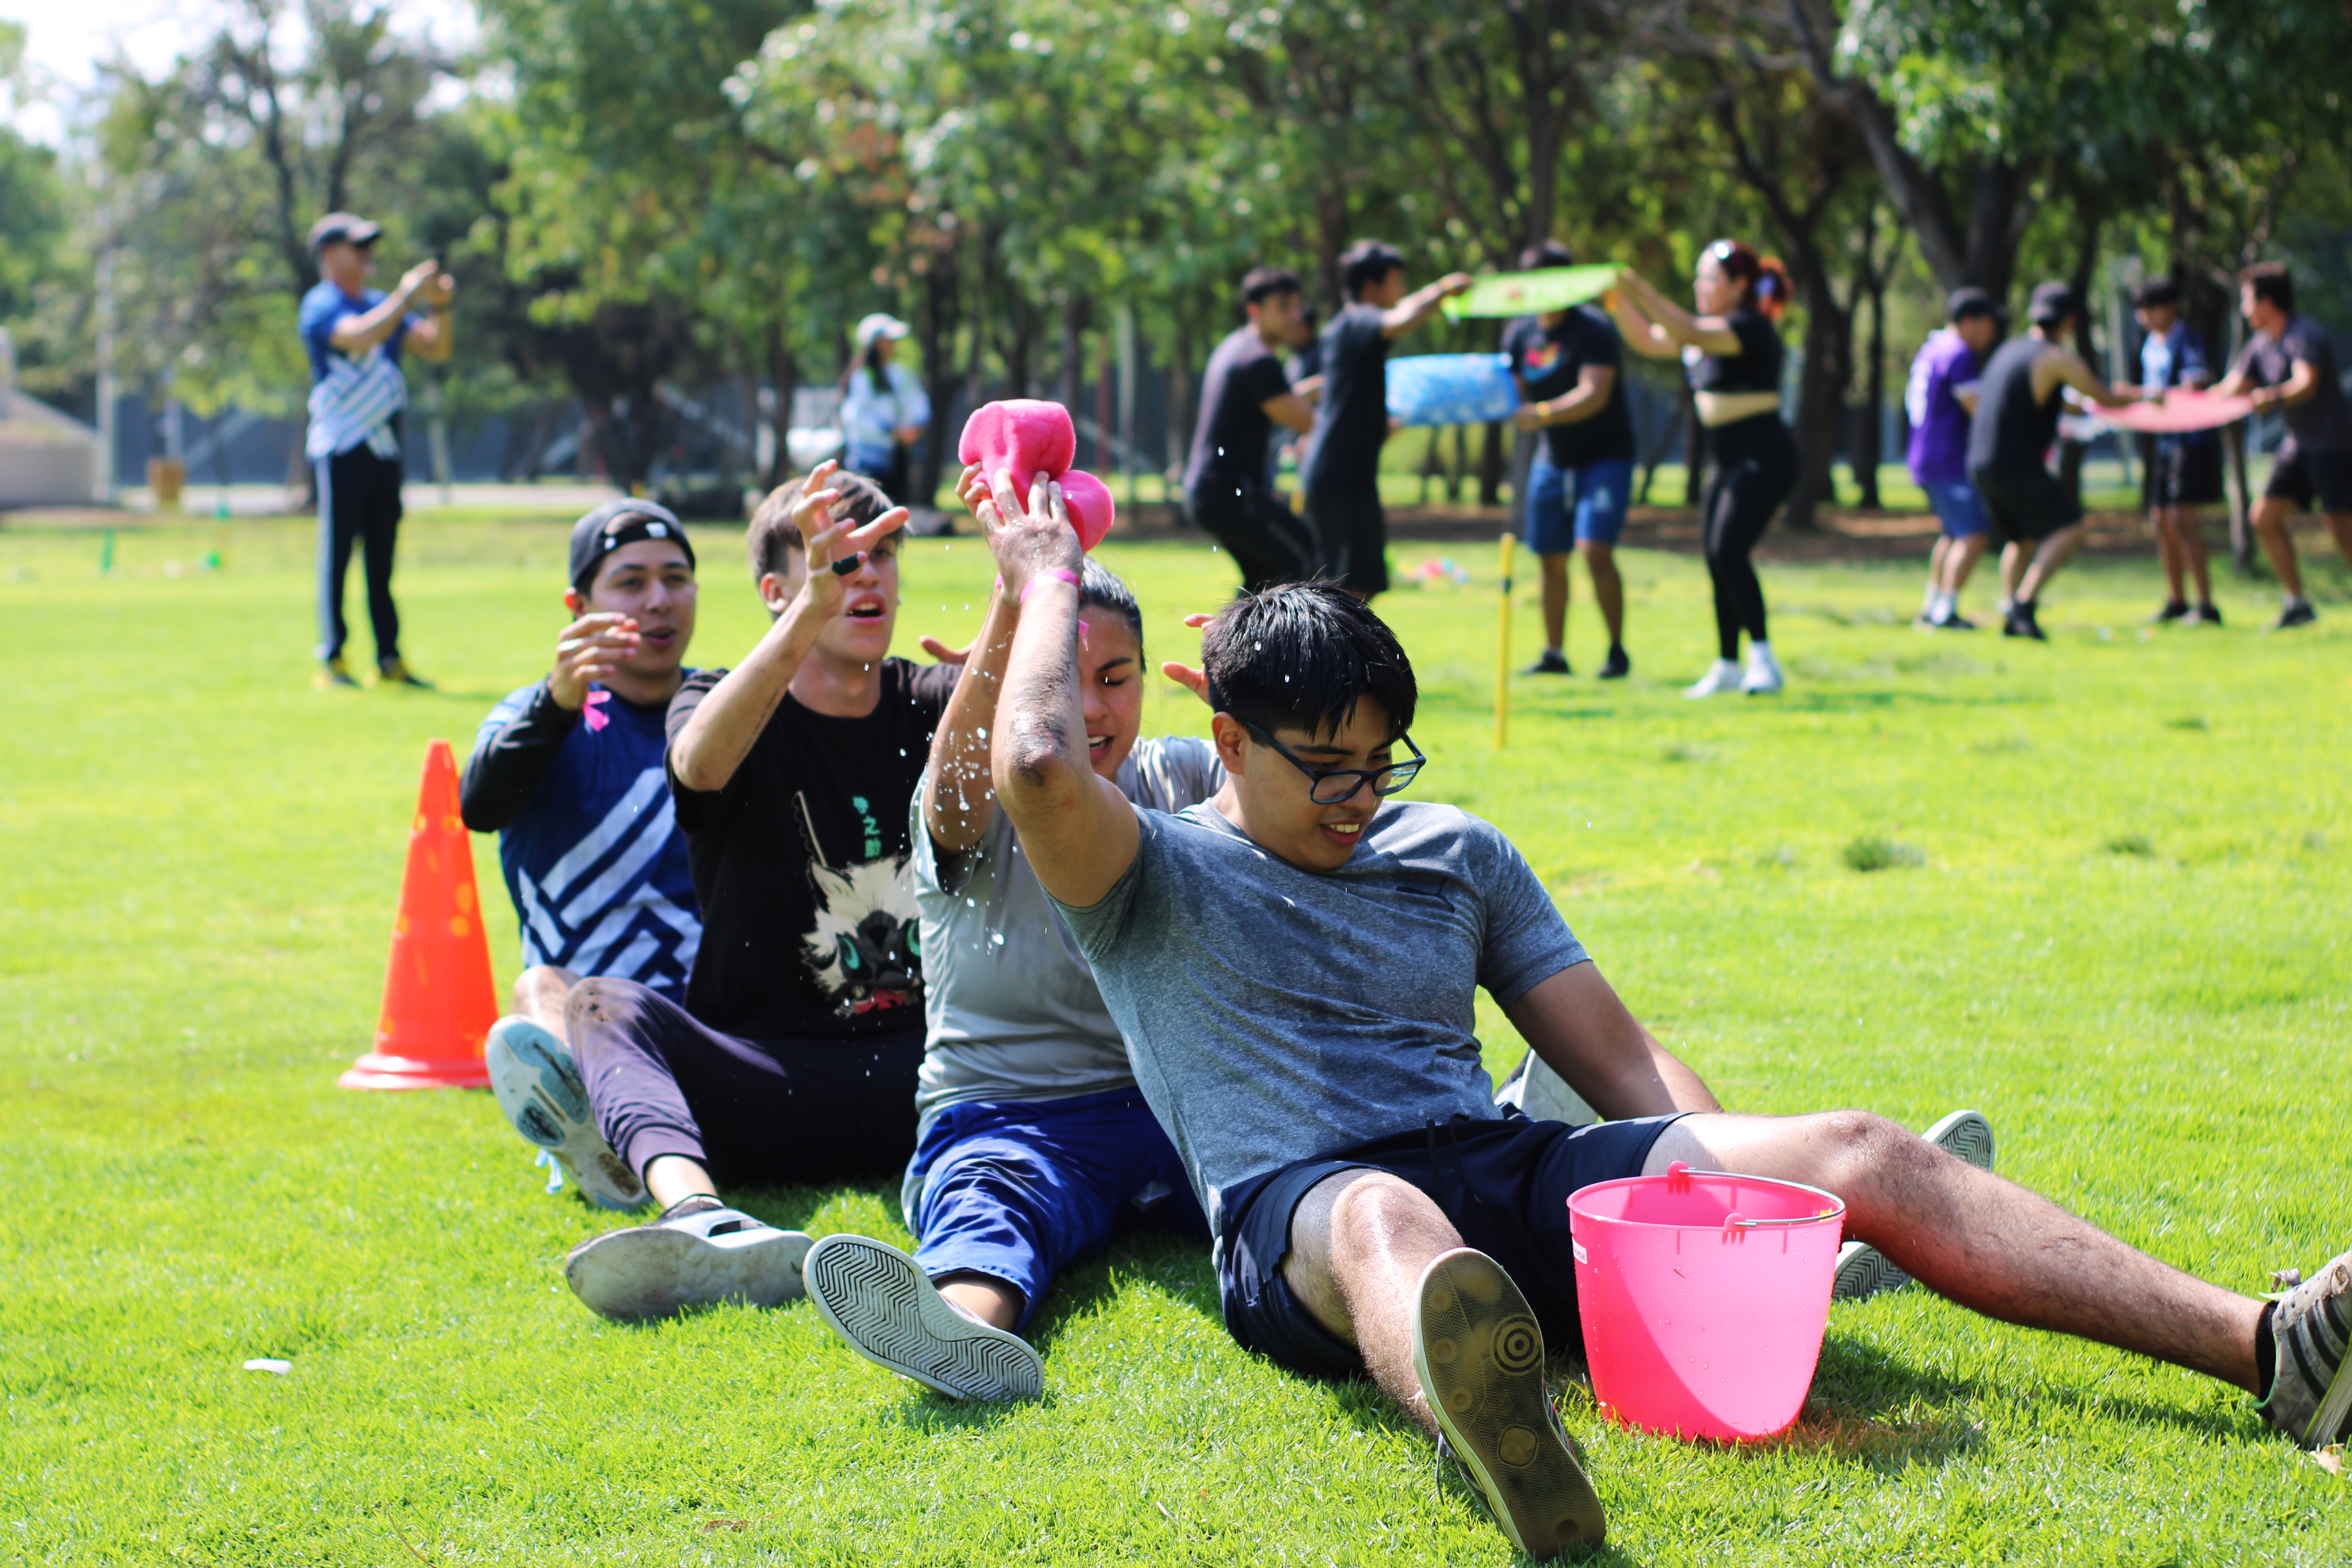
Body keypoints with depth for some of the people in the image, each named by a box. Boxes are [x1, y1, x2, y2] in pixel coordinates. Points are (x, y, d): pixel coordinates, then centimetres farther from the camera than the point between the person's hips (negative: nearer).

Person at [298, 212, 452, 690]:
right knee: (336, 553, -6)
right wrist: (407, 296, -22)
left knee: (381, 559, 8)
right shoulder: (321, 306, -6)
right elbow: (358, 336, -25)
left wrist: (438, 307, -4)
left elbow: (436, 349, 13)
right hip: (340, 449, -7)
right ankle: (331, 659, -5)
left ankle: (390, 659, 10)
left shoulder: (383, 305, 17)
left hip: (384, 449, 7)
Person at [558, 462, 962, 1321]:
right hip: (765, 1081, -2)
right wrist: (812, 614, -39)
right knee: (603, 1003, -30)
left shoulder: (932, 703, 11)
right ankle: (700, 1218, -58)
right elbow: (701, 765, -22)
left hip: (922, 1070, 2)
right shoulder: (718, 703, 4)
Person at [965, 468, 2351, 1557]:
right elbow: (1040, 768, -12)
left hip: (1503, 1172, 5)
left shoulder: (1458, 853, 24)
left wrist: (1728, 1189, 2)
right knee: (1390, 1222, -44)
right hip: (1294, 1205, -5)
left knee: (1858, 1154, -13)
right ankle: (1496, 1435, -84)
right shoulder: (1159, 877, 10)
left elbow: (1624, 1060, 20)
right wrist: (1049, 582, 4)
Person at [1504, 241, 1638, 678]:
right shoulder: (1520, 334, 2)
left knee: (1595, 549, -18)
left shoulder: (1594, 329, -17)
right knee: (1551, 558, 6)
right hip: (1553, 458, 6)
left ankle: (1617, 650, -8)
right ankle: (1554, 653, 16)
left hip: (1606, 455, -6)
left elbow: (1594, 394, -29)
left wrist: (1543, 414, -42)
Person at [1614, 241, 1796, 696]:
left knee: (1728, 550, -21)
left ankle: (1763, 658, -17)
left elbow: (1691, 334, -30)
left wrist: (1641, 291, -32)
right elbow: (1648, 341, 17)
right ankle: (1728, 667, 15)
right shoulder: (1712, 331, 15)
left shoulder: (1751, 326, -13)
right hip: (1732, 461, 10)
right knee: (1718, 559, 8)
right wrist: (1621, 299, 3)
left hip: (1763, 457, -10)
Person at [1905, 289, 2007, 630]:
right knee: (1973, 535, -13)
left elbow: (1910, 399, 26)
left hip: (1922, 458, 11)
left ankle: (1932, 608, 22)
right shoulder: (1960, 355, -15)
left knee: (1952, 534, 21)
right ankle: (1945, 612, -19)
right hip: (1950, 461, -11)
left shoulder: (1930, 349, 16)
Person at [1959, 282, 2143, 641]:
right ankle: (2024, 602, -19)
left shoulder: (2007, 351, 14)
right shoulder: (2057, 358, -9)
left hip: (1980, 464, 8)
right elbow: (2105, 399, -6)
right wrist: (2140, 396, 15)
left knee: (2021, 538, 21)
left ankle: (2010, 615, 15)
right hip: (2018, 466, -8)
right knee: (2068, 528, -6)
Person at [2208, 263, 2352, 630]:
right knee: (2265, 516, 3)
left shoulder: (2305, 337, -20)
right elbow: (2230, 391, 14)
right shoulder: (2261, 345, 8)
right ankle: (2297, 603, 8)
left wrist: (2273, 397, -56)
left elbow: (2307, 385, -37)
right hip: (2300, 442, 9)